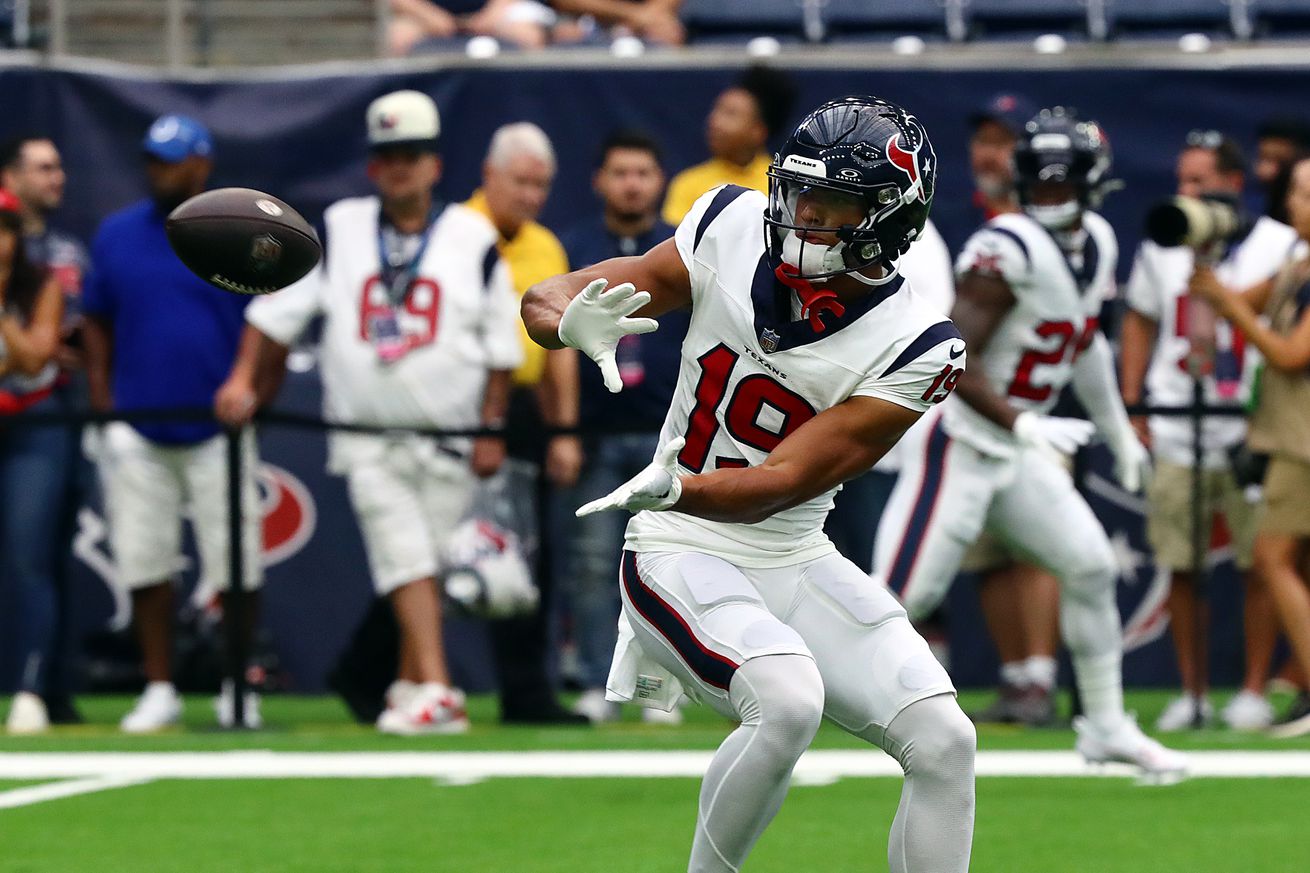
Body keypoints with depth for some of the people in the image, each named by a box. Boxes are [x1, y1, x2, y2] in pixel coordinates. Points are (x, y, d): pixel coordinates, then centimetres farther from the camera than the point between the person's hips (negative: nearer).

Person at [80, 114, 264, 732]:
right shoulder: (117, 235, 7)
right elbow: (96, 323, 12)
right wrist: (102, 401, 2)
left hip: (217, 433, -2)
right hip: (137, 436, 2)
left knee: (235, 565, -2)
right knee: (144, 564, 3)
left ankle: (237, 689, 11)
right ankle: (159, 690, 12)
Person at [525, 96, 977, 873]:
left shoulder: (915, 349, -13)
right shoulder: (732, 230, -9)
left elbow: (779, 483, -19)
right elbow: (545, 300, -4)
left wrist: (675, 489, -39)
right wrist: (575, 324, -29)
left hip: (800, 567, 2)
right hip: (684, 558, -2)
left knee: (946, 743, -11)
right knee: (788, 702, -30)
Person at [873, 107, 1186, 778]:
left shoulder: (1096, 245, 4)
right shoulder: (1007, 251, -22)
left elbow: (1085, 343, 22)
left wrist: (1121, 435, 28)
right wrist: (1024, 425, -35)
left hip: (1017, 447, 8)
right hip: (957, 440, -8)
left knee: (1090, 567, 7)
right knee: (903, 594, -10)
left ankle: (1107, 727, 19)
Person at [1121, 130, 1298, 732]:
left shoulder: (1279, 247, 0)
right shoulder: (1161, 248, 10)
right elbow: (1139, 322, 19)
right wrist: (1131, 406, 12)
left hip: (1252, 430, -3)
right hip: (1176, 435, 3)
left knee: (1259, 564, -1)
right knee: (1181, 568, 3)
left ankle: (1255, 689, 9)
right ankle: (1192, 693, 13)